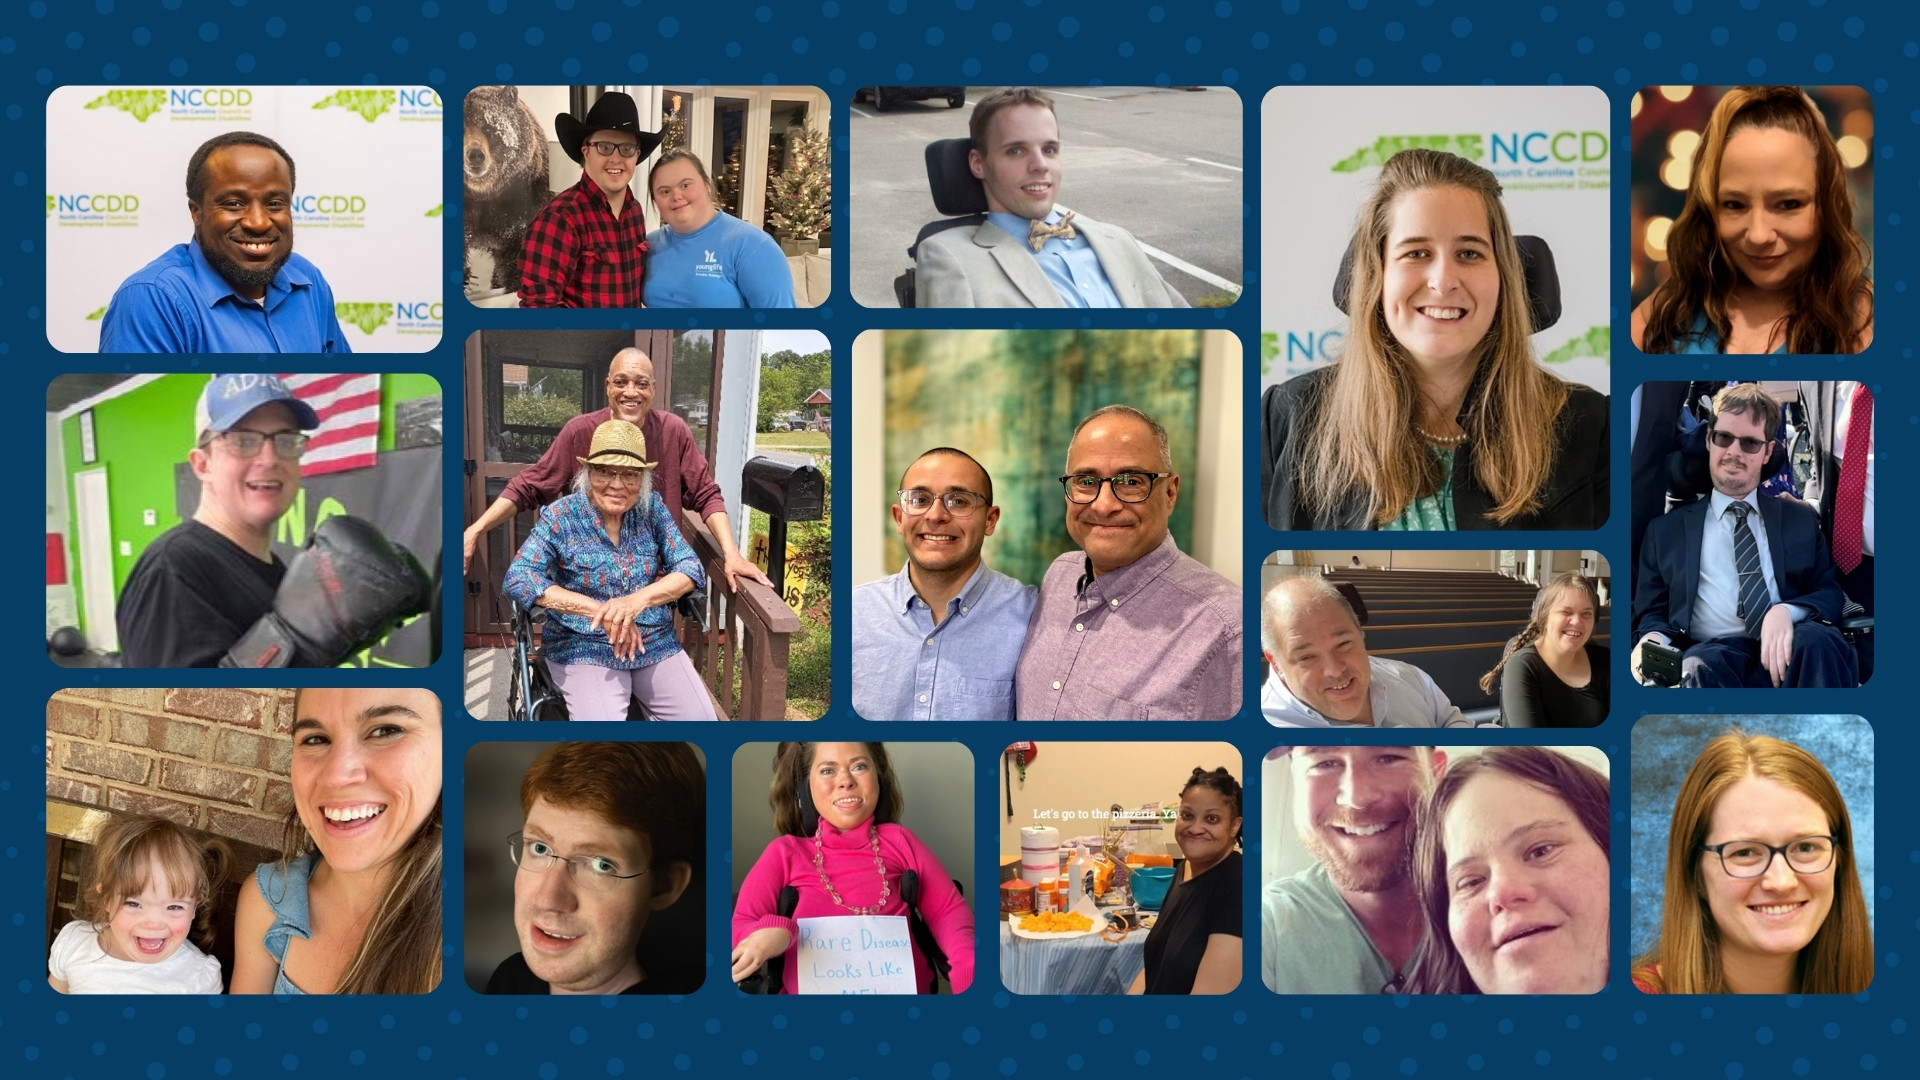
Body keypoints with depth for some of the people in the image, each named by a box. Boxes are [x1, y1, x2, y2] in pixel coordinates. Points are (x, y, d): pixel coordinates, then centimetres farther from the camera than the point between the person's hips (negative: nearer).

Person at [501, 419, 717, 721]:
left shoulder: (652, 508, 2)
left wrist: (640, 599, -23)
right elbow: (517, 579, -17)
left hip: (657, 644, 4)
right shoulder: (562, 516, -8)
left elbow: (690, 568, -2)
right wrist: (598, 610, -25)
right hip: (584, 649, -4)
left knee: (700, 718, -12)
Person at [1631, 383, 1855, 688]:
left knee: (1819, 639, -35)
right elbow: (1652, 612, 17)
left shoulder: (1800, 519, 22)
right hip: (1714, 651, -2)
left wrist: (1787, 611, -11)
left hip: (1788, 650, 2)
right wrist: (1653, 640, -10)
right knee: (1696, 668, -39)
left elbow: (1832, 594, 13)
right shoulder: (1666, 529, 19)